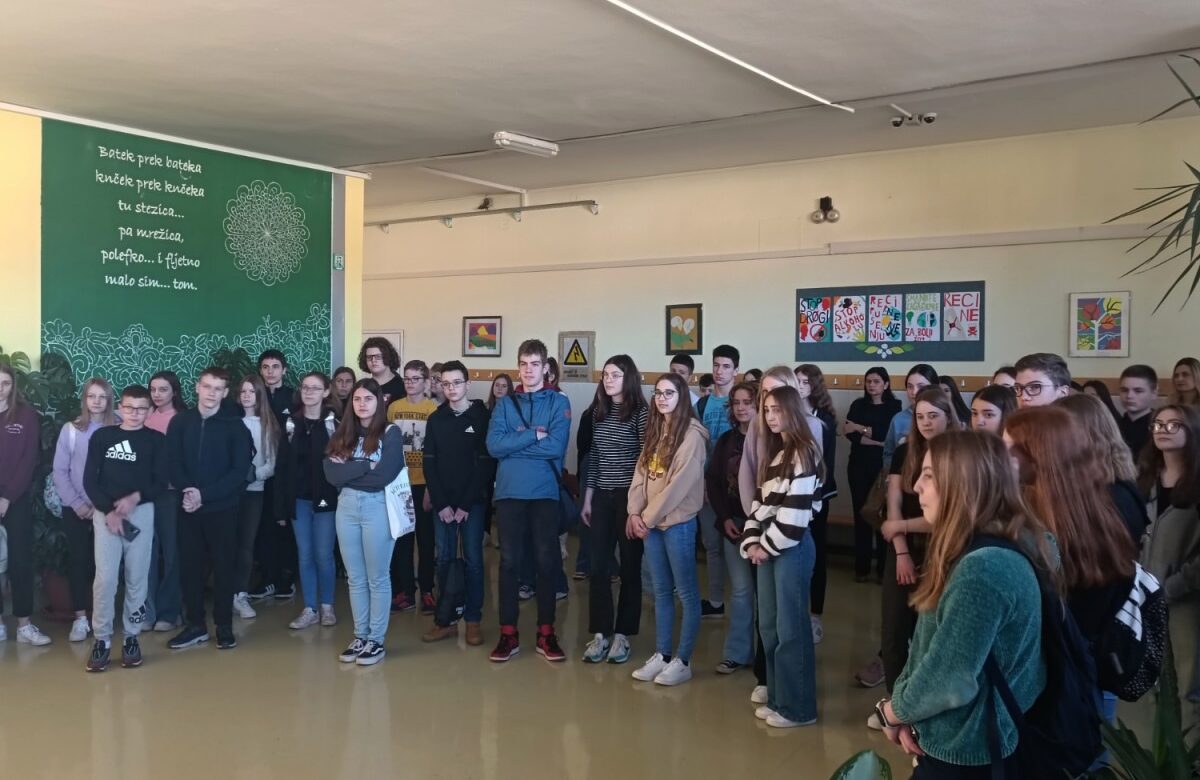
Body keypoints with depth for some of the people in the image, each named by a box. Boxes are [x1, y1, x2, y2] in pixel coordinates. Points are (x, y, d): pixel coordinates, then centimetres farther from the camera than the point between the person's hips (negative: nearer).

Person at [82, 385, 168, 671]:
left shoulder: (156, 440, 6)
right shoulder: (102, 436, 7)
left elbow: (161, 483, 2)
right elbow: (90, 480, 3)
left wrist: (135, 497, -15)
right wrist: (109, 511, -9)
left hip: (141, 513, 0)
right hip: (105, 512, 0)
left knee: (137, 577, 2)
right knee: (105, 576, -7)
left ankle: (131, 636, 13)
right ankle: (102, 638, 3)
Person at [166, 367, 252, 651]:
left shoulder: (235, 426, -1)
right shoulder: (180, 422, 5)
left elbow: (239, 471, -7)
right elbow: (172, 463, 0)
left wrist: (204, 494, -16)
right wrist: (187, 491, -17)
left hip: (222, 508, -2)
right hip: (189, 508, 2)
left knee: (223, 567, 4)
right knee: (190, 566, 7)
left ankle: (224, 626, 14)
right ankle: (196, 624, 19)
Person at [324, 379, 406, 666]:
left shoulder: (391, 433, -4)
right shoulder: (342, 434, 9)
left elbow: (384, 476, -16)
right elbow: (332, 474, -4)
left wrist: (348, 470, -7)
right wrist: (366, 466, -12)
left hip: (378, 507, -5)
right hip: (346, 506, 5)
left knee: (377, 578, 4)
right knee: (355, 578, 12)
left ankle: (376, 640, 13)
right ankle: (360, 636, 22)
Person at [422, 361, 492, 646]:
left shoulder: (482, 417, -3)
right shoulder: (435, 420, 7)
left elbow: (485, 464, -7)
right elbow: (429, 464, 3)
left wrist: (466, 504, -11)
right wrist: (441, 503, -7)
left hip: (472, 502, -3)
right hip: (442, 503, 3)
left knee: (472, 560, 2)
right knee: (444, 560, 6)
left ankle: (473, 620, 9)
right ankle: (445, 620, 13)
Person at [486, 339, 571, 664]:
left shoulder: (559, 402, 2)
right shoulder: (505, 404, 8)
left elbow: (557, 447, -12)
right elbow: (494, 446, -7)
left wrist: (515, 443, -8)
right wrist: (534, 435, -12)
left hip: (545, 492, -1)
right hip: (509, 492, 1)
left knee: (547, 561, 5)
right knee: (509, 561, 5)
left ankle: (546, 633, 15)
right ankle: (508, 634, 13)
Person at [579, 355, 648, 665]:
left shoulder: (640, 412, -7)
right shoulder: (599, 411, 9)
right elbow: (593, 457, 13)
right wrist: (587, 498, 11)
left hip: (629, 497, -5)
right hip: (602, 497, 5)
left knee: (629, 566, 6)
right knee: (599, 567, 4)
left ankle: (622, 634, 14)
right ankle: (600, 633, 12)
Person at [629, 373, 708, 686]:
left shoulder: (692, 434, -12)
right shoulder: (655, 430, 13)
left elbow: (680, 483, -17)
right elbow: (641, 473, 9)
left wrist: (648, 517, -13)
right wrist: (634, 513, -4)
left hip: (678, 522, -7)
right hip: (651, 522, 7)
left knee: (687, 592, 2)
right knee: (662, 591, 13)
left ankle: (683, 661, 8)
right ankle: (661, 655, 20)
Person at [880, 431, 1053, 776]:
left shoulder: (984, 568, -27)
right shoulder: (990, 553, 6)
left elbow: (949, 682, -27)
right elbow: (929, 649, 9)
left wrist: (894, 711, -9)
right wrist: (907, 712, -4)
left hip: (966, 755, -9)